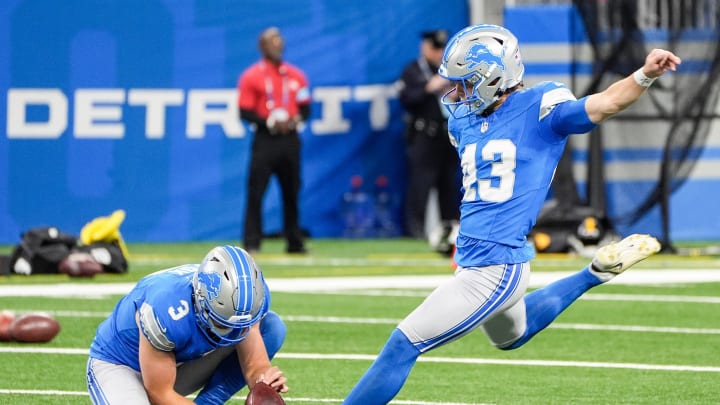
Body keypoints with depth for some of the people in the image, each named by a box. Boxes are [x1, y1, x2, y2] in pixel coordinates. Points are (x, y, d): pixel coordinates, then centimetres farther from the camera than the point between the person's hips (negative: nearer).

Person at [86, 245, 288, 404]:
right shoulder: (166, 309, -38)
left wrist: (265, 380, -40)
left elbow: (255, 365, -16)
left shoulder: (248, 297, -22)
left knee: (272, 326, -14)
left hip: (180, 365, 6)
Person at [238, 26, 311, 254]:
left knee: (292, 193, 8)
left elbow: (305, 107, 14)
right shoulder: (252, 76, -1)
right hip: (265, 139, -4)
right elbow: (245, 112, -5)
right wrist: (269, 122, -17)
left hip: (290, 139, 4)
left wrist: (296, 120, -7)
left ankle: (295, 242, 15)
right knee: (256, 193, -8)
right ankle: (251, 243, -6)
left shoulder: (296, 75, 12)